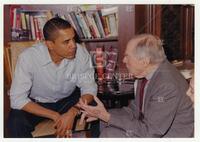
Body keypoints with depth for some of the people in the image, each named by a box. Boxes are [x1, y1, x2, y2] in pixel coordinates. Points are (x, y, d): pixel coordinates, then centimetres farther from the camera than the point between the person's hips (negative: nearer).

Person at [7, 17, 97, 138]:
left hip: (67, 100, 2)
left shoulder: (81, 52, -23)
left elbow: (89, 87, -16)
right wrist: (55, 116, -34)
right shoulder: (28, 57, -28)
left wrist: (72, 112, -36)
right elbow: (17, 99, -27)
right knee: (15, 123, -30)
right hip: (36, 103, -2)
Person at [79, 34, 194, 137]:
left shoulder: (168, 86, -30)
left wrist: (107, 117, -24)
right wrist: (103, 113, -5)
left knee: (110, 133, -15)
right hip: (152, 128, 8)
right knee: (105, 126, 4)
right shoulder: (147, 72, -3)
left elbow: (150, 131, -26)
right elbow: (134, 110, 7)